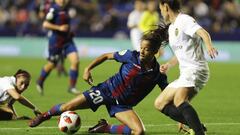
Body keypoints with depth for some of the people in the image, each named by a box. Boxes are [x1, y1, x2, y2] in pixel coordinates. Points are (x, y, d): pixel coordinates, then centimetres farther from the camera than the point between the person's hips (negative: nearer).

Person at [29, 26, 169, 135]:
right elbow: (107, 56, -1)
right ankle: (45, 115, 28)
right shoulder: (132, 56, -15)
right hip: (107, 90, -1)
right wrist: (88, 68, -8)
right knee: (67, 107, -6)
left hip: (122, 104, 1)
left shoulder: (158, 73, -14)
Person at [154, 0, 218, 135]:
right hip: (185, 73, 10)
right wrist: (168, 65, 19)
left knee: (179, 100, -33)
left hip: (196, 70, -10)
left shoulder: (184, 20, -8)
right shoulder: (171, 28, 20)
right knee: (160, 103, 8)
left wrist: (209, 45, -48)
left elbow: (203, 33, -27)